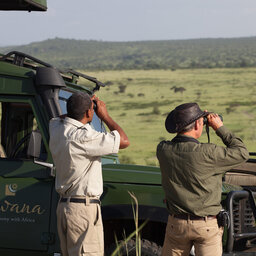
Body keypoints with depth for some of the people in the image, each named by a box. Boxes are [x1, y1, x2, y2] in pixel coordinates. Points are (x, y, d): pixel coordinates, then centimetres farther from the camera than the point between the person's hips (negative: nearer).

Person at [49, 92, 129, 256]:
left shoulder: (56, 128, 5)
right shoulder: (82, 137, -20)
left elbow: (61, 118, 32)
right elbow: (124, 141, -16)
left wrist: (87, 103, 20)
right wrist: (104, 115, -4)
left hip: (64, 205, 9)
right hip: (82, 208, -9)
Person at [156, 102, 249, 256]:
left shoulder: (163, 150, -7)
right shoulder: (207, 153, -21)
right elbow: (242, 153, -9)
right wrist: (220, 128, -2)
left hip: (176, 224, 4)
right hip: (207, 226, -4)